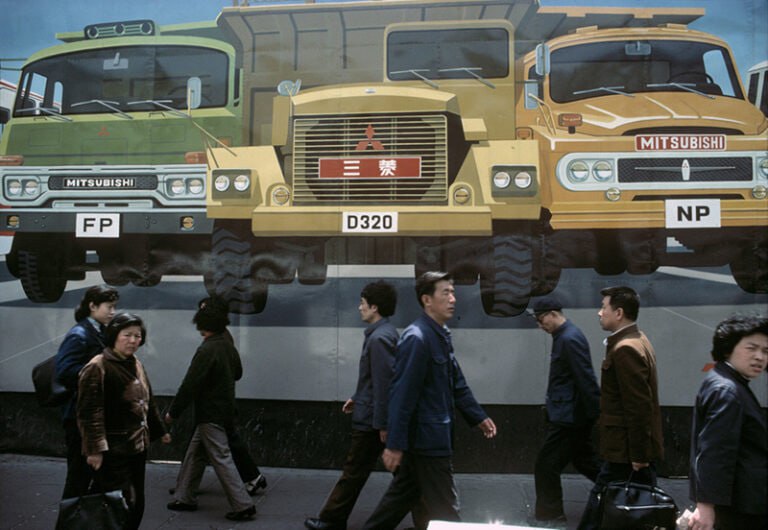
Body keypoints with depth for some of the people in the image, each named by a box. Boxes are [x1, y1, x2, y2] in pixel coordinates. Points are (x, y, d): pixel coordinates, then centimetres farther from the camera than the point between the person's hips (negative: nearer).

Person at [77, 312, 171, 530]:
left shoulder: (136, 365, 13)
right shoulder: (97, 367, -15)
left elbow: (148, 403, 23)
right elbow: (89, 412, -20)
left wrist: (160, 430, 27)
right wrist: (94, 448, -25)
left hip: (137, 446, 9)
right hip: (113, 451, -9)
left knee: (137, 504, 13)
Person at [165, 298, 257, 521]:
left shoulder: (207, 350, -19)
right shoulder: (228, 345, 7)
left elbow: (190, 384, -19)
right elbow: (237, 373, 22)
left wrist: (173, 412, -11)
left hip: (210, 414, -9)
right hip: (224, 409, 9)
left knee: (221, 459, -6)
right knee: (194, 455, 18)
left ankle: (243, 506, -5)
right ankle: (185, 498, 26)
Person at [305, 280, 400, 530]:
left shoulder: (379, 338, -21)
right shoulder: (384, 332, 10)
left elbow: (384, 382, -24)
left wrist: (381, 423, -22)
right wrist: (357, 397, 22)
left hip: (371, 418, -10)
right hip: (373, 414, 10)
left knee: (353, 472, 4)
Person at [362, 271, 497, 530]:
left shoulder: (442, 335, 10)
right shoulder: (416, 338, -20)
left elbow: (457, 384, 18)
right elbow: (402, 394, -23)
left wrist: (478, 417, 14)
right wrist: (395, 444, -24)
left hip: (432, 435, 9)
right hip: (427, 438, -9)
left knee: (404, 494, 20)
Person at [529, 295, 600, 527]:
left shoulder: (570, 339, -20)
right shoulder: (564, 336, 11)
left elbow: (586, 379, -23)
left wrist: (596, 415, -21)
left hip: (568, 417, -10)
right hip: (569, 414, 10)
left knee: (546, 466, 0)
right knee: (585, 461, 18)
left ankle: (548, 517, 12)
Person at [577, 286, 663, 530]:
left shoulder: (625, 349, -19)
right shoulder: (636, 340, 13)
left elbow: (639, 406, -22)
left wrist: (639, 454, -19)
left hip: (627, 450, -10)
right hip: (634, 448, 10)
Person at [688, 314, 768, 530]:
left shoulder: (731, 385, 15)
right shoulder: (727, 390, -19)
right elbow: (714, 453, -26)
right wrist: (706, 504, -29)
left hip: (740, 499, 11)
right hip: (741, 504, -11)